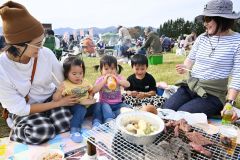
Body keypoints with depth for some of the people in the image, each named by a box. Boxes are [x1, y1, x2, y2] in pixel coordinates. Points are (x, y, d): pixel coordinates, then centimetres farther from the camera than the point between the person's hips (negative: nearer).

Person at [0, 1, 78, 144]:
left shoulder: (46, 53, -19)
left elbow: (65, 80, -5)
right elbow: (20, 109, -21)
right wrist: (59, 103, -23)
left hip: (49, 98, 3)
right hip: (22, 109, -2)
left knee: (65, 123, -23)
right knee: (42, 131, -29)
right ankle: (17, 132, 3)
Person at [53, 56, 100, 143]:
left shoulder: (85, 82, 4)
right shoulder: (65, 85, -12)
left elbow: (91, 90, 22)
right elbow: (56, 99, -17)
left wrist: (91, 96, 0)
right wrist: (59, 91, -38)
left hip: (88, 106, 6)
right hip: (75, 107, -5)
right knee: (81, 109, -35)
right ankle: (74, 131, -34)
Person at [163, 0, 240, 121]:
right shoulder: (202, 38, 8)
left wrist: (230, 102, -14)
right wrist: (185, 67, -7)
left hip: (213, 94, -4)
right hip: (189, 87, 5)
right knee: (166, 110, -10)